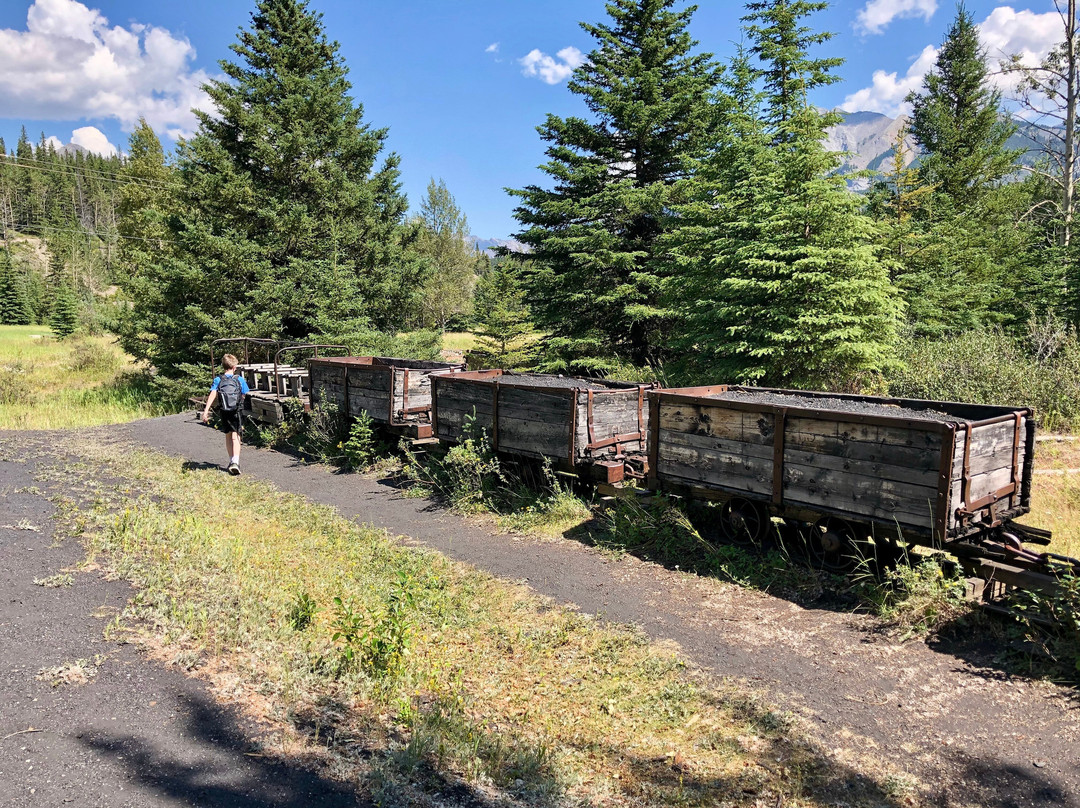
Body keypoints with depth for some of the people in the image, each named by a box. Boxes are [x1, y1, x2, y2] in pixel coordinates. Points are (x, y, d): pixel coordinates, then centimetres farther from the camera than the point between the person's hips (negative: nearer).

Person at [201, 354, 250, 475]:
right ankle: (235, 462, -24)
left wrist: (206, 411, -20)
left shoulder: (218, 380, -1)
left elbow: (213, 395, -14)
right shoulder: (240, 379, -1)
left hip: (223, 412, 2)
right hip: (236, 412, -2)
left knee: (228, 436, 19)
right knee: (235, 437, -6)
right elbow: (244, 396, 5)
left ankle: (231, 461, 27)